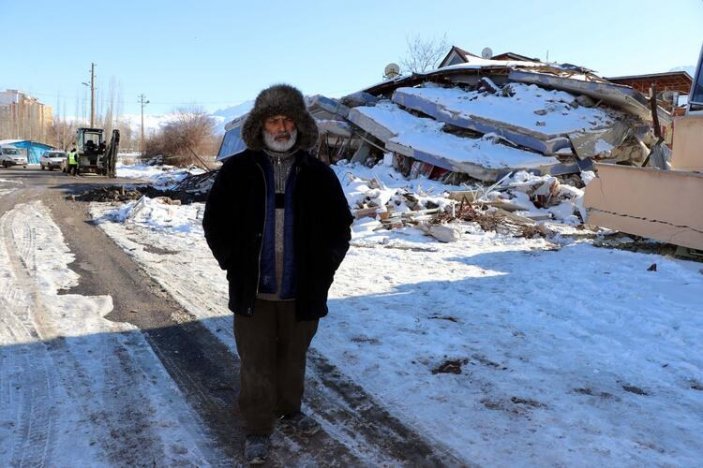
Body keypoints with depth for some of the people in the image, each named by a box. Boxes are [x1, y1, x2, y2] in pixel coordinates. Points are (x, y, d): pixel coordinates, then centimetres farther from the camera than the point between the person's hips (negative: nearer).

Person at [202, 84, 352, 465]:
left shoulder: (319, 175, -1)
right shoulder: (237, 170, -4)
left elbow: (340, 228, 7)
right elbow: (215, 224, 4)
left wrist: (322, 270, 1)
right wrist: (235, 265, -1)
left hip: (302, 291, 2)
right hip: (253, 291, -1)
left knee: (293, 359, 19)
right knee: (256, 365, 8)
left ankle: (289, 411, 42)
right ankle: (257, 430, 26)